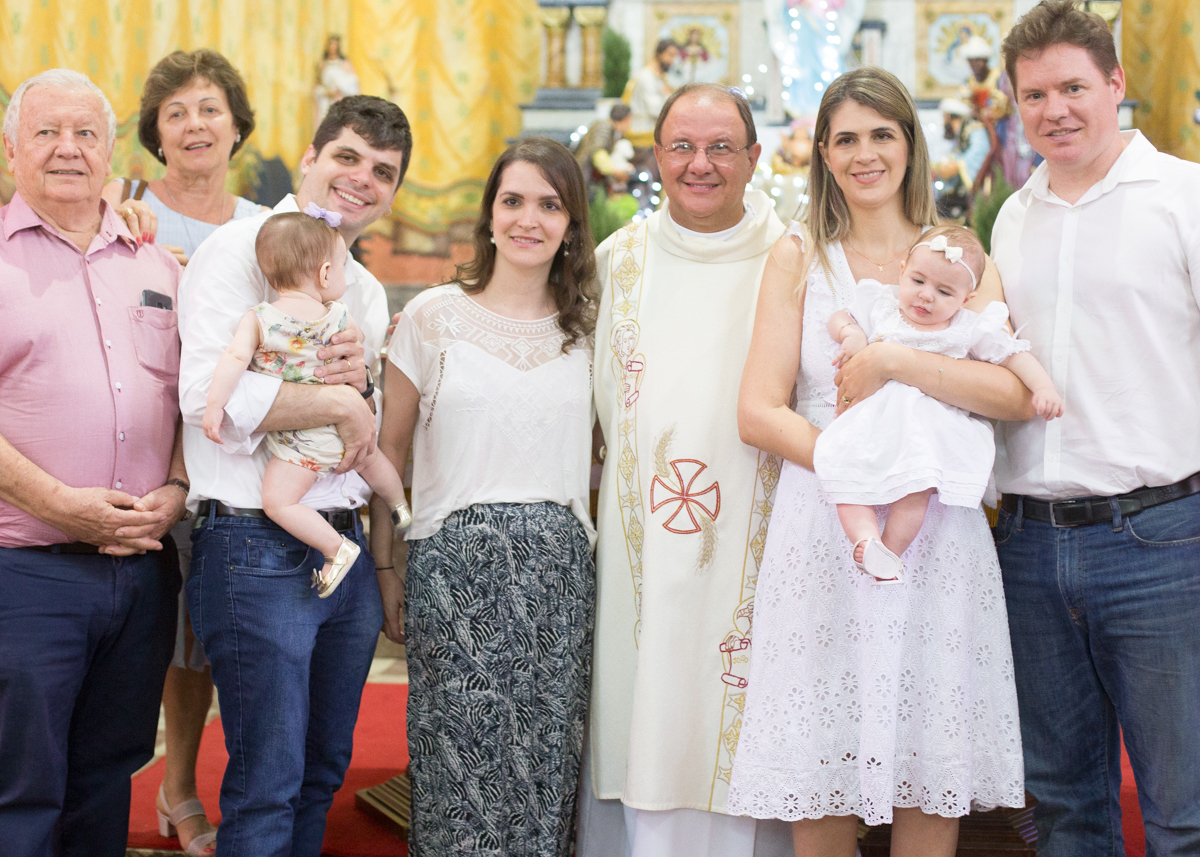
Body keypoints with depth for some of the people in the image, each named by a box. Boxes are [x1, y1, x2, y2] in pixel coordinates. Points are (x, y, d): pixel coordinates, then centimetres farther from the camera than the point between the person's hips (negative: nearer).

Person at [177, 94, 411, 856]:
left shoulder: (369, 293, 17)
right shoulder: (240, 250, -7)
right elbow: (210, 395, -21)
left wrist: (363, 383, -4)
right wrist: (339, 400, -14)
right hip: (256, 547, -8)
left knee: (324, 772, 16)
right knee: (267, 786, -4)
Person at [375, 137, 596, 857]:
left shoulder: (589, 329, 9)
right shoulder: (433, 317, 3)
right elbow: (388, 452, 6)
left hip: (559, 572, 2)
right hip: (455, 564, -2)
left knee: (545, 765, 4)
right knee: (461, 765, -1)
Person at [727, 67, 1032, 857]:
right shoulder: (800, 259, 8)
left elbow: (1018, 395, -4)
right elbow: (759, 412, 0)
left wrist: (894, 362, -15)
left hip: (939, 537, 1)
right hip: (823, 532, -1)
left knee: (932, 769, 2)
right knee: (823, 768, 0)